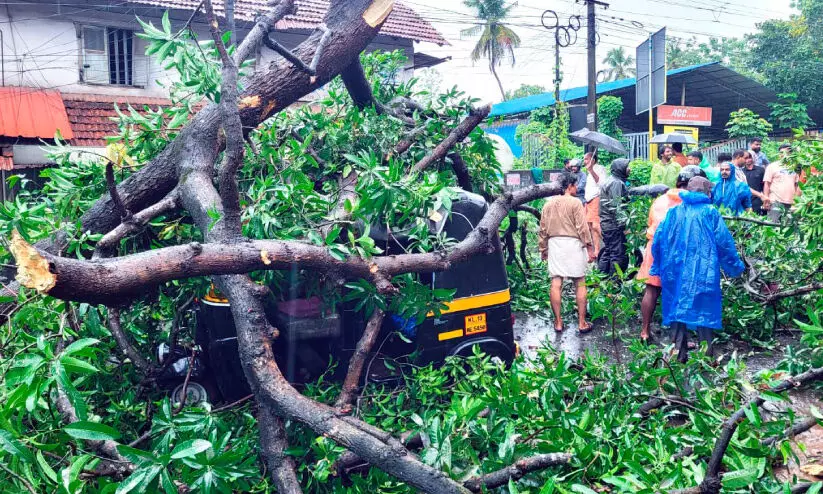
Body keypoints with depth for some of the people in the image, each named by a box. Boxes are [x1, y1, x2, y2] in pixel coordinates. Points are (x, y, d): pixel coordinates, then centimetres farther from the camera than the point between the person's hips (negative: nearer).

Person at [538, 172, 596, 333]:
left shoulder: (548, 204, 8)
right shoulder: (575, 202, -7)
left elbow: (543, 229, 11)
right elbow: (583, 228, -10)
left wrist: (543, 249, 19)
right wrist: (589, 248, -5)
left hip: (554, 243, 4)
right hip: (573, 244, -4)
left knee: (556, 283, 4)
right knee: (580, 284, 5)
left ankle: (558, 322, 9)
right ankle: (582, 323, 8)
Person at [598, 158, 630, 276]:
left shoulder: (608, 181, 17)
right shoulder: (617, 183, -14)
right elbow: (617, 206, -20)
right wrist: (625, 223, -21)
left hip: (606, 223, 10)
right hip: (614, 224, -10)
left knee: (608, 251, 16)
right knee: (619, 253, -6)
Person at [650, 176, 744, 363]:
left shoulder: (674, 211, 3)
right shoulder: (710, 212, -3)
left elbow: (658, 239, 4)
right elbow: (724, 242, -2)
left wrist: (658, 267, 14)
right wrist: (735, 267, 11)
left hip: (675, 271, 2)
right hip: (703, 273, -2)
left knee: (677, 308, 8)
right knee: (704, 310, 5)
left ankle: (679, 353, 10)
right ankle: (706, 354, 9)